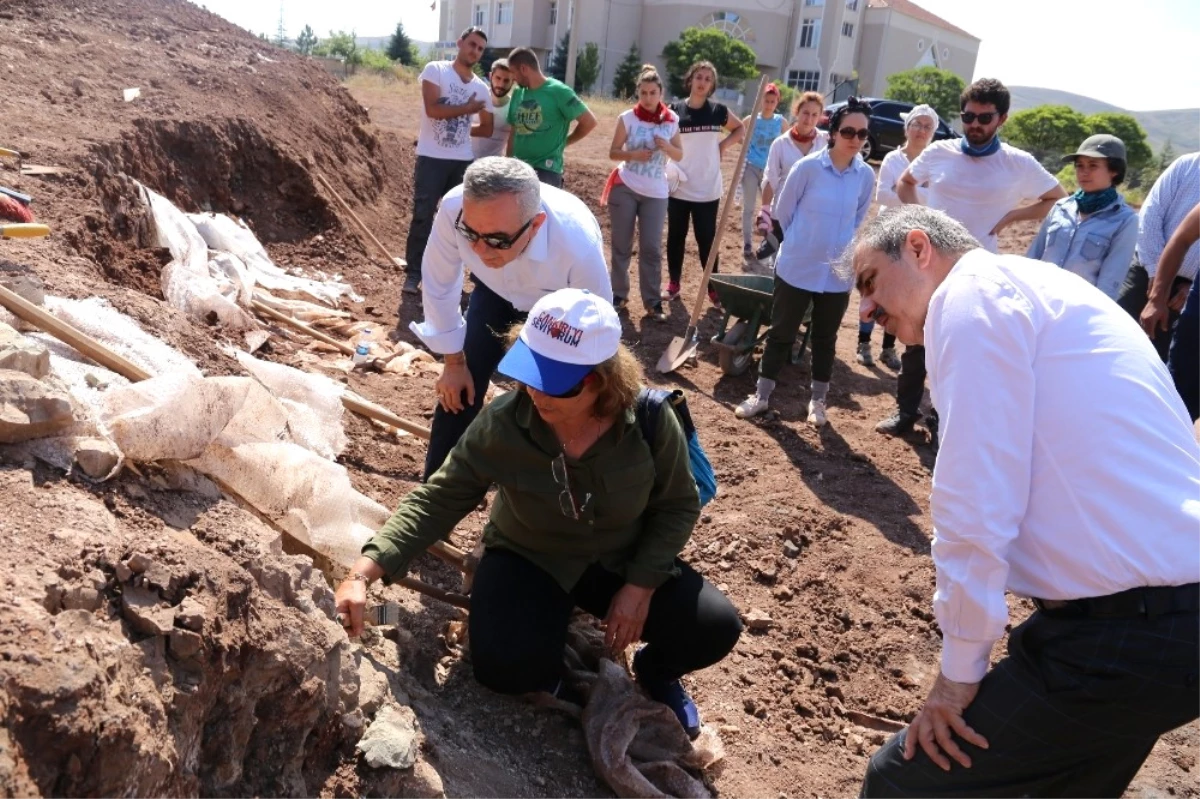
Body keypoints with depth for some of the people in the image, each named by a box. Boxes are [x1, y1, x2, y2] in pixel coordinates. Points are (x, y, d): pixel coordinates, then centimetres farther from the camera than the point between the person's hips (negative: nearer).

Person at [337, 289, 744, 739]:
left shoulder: (651, 421, -23)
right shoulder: (503, 424, -26)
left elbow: (678, 505, -8)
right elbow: (439, 498, -19)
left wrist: (641, 585, -17)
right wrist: (364, 572, -29)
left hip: (623, 562, 2)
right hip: (529, 559, -1)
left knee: (715, 629, -17)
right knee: (504, 667, -28)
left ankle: (656, 670, 21)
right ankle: (549, 669, 13)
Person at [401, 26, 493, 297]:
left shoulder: (481, 88, 9)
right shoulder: (435, 70, -3)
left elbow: (487, 129, 14)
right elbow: (432, 109, -16)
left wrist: (457, 128, 5)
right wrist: (467, 109, -8)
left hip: (464, 161, 5)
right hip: (432, 158, -4)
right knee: (423, 216, -4)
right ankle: (413, 273, 5)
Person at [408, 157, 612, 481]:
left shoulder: (578, 244, -44)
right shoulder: (453, 209, -38)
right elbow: (439, 285, -16)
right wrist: (454, 362, -5)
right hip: (497, 291, 2)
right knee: (460, 391, -1)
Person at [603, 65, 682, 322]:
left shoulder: (671, 120, 3)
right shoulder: (627, 118, -4)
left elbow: (679, 155, 9)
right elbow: (613, 152, -1)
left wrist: (666, 147, -12)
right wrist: (633, 154, -20)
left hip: (656, 193, 1)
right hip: (625, 188, -1)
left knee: (651, 247, -1)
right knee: (622, 244, 5)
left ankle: (653, 301, 4)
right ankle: (619, 294, 16)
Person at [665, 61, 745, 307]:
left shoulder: (718, 111, 1)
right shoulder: (674, 110, -1)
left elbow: (741, 129, 17)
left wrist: (724, 144, -1)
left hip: (708, 189, 0)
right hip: (678, 187, 0)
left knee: (707, 239, 3)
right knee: (676, 236, 9)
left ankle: (713, 287, 11)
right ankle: (673, 283, 21)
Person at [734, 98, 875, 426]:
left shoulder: (866, 175, -5)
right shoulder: (808, 166, -13)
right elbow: (783, 210, -1)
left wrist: (840, 248, 12)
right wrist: (803, 243, 9)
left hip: (838, 273, 2)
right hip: (797, 267, -2)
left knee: (825, 338, 14)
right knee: (781, 332, 8)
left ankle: (818, 400, 28)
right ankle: (761, 395, 22)